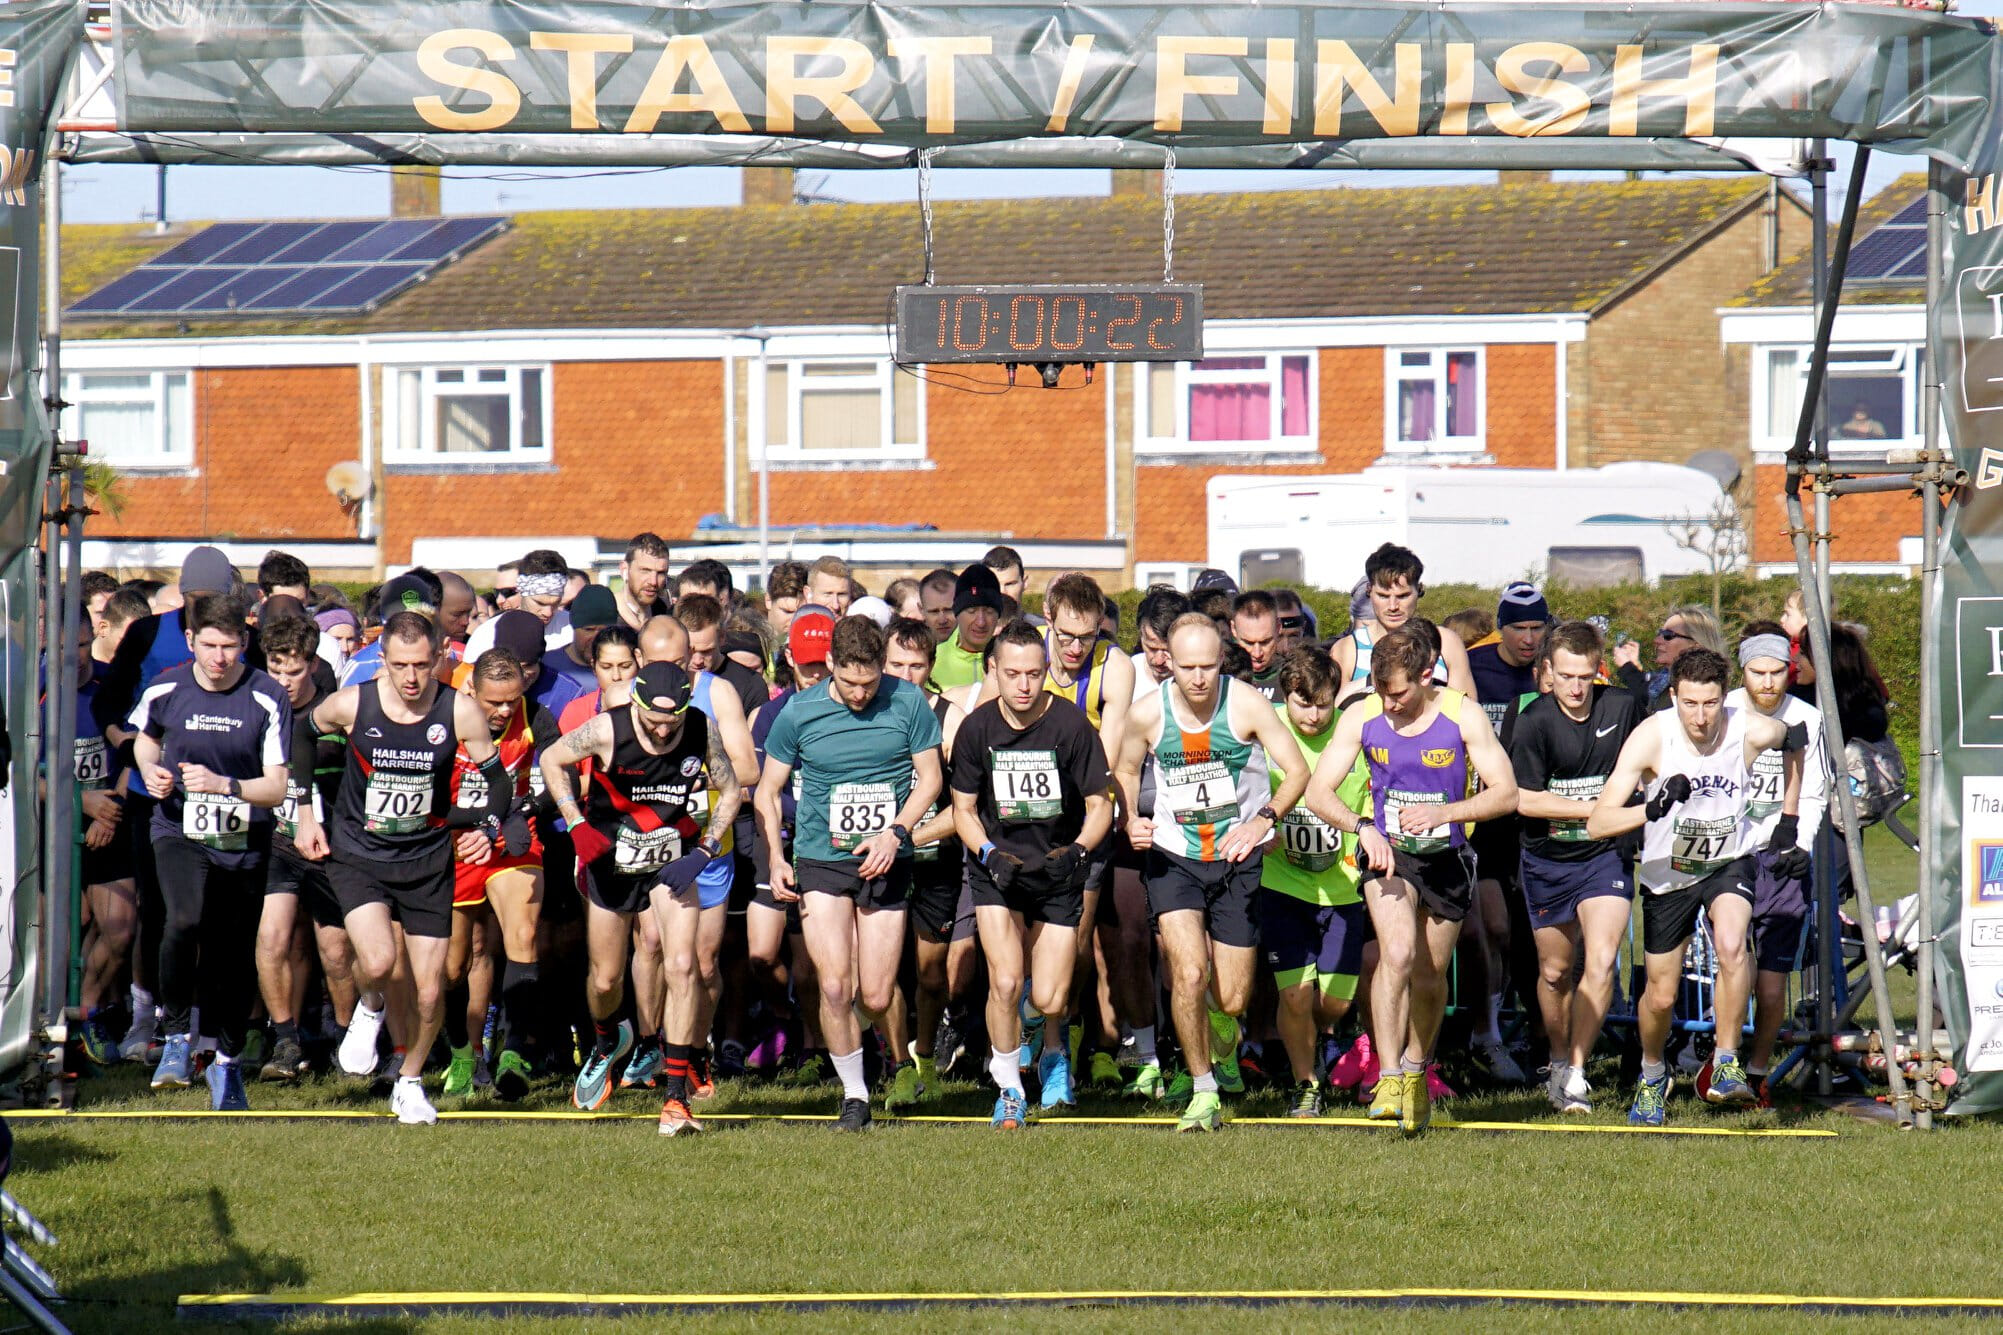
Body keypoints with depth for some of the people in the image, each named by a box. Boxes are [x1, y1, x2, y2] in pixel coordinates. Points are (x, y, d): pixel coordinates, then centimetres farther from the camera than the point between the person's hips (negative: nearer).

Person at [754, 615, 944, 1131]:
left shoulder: (908, 703, -4)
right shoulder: (798, 713, -4)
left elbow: (929, 778, 3)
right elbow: (768, 790, 6)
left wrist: (895, 833, -11)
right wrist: (775, 861, -5)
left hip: (886, 863, 1)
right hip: (821, 860, 0)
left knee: (876, 1000, 1)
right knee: (834, 986, -14)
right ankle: (854, 1093, 3)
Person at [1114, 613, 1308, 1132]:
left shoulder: (1246, 705, -14)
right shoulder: (1146, 714, -8)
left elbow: (1297, 769, -11)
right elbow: (1126, 771, 11)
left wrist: (1263, 820, -27)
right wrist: (1131, 820, -8)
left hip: (1238, 859, 0)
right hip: (1172, 857, 0)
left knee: (1231, 1000, 2)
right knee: (1189, 972, -20)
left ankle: (1223, 1044, 42)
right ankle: (1203, 1094, -1)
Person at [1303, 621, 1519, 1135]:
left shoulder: (1462, 716, -13)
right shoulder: (1362, 718, -8)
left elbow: (1505, 792, -15)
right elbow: (1318, 791, -8)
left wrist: (1443, 812, -30)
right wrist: (1363, 827, -27)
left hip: (1447, 859, 1)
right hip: (1388, 852, -1)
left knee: (1429, 977, 10)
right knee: (1397, 953, -26)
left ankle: (1416, 1073, 37)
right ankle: (1387, 1079, -23)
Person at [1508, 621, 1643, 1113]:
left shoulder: (1622, 707, -6)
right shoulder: (1533, 720, -14)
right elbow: (1524, 799, -14)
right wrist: (1592, 808, -16)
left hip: (1606, 854, 0)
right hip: (1547, 859, 0)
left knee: (1601, 962, -17)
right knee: (1555, 971, 12)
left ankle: (1576, 1073, -11)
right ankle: (1558, 1063, 34)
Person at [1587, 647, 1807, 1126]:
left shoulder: (1752, 731, -22)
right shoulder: (1652, 735, -26)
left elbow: (1795, 743, 7)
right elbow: (1597, 824, -30)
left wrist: (1788, 823, 6)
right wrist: (1652, 810, -48)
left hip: (1729, 862, 0)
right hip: (1667, 872, 1)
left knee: (1730, 942, -32)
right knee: (1661, 996, 9)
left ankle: (1726, 1063, -17)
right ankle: (1652, 1076, 41)